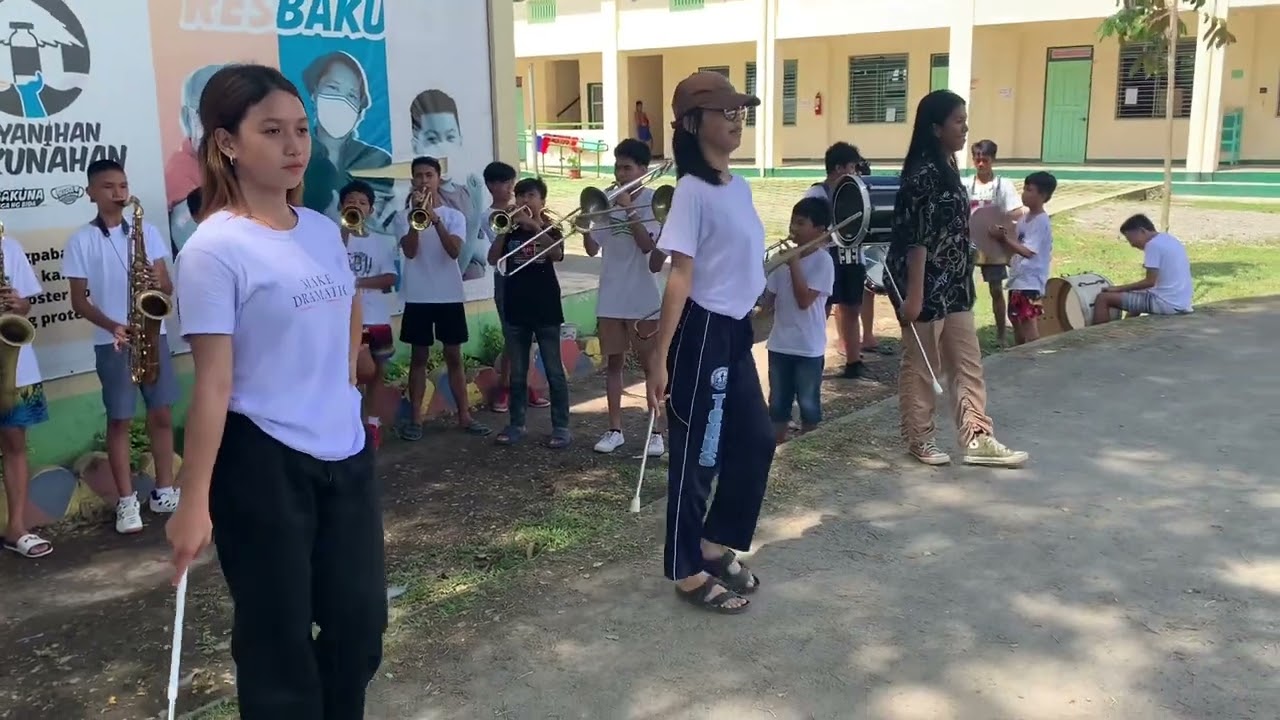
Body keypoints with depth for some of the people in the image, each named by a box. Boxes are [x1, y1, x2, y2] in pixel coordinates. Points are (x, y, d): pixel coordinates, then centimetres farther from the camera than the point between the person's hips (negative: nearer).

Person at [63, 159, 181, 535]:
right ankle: (127, 501, 9)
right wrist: (113, 326, -16)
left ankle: (164, 490, 18)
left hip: (153, 334, 3)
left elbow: (167, 286, 5)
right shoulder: (81, 241, -2)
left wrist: (159, 283, -18)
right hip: (111, 341, -2)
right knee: (120, 419, 2)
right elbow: (79, 299, -2)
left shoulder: (147, 231, 5)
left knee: (161, 414, 6)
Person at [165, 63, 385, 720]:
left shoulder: (322, 230, 4)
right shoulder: (214, 249, -15)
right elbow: (213, 384, -17)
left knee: (360, 620, 16)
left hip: (345, 451, 7)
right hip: (263, 463, -6)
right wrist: (194, 503, -16)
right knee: (279, 637, 9)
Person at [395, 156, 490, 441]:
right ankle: (415, 418, 9)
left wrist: (435, 219, -24)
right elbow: (410, 251, -13)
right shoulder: (405, 216, 2)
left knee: (454, 356, 6)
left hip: (450, 296, 0)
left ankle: (464, 415, 12)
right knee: (419, 356, 5)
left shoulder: (454, 216, 3)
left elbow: (454, 251, -13)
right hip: (418, 297, 0)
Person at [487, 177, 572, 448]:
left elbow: (557, 255, -20)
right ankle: (517, 424, 17)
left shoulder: (550, 230, 1)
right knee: (517, 373, 9)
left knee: (554, 371, 0)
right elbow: (493, 259, -4)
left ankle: (561, 427, 4)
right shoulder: (511, 232, 8)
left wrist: (534, 225, -23)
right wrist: (503, 230, -13)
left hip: (546, 309, -3)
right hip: (516, 310, 3)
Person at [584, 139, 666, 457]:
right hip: (610, 299, 5)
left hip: (644, 299, -5)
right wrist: (584, 227, -12)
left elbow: (648, 245, -18)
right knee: (613, 362, 10)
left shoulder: (653, 201, -7)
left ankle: (656, 432, 9)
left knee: (651, 365, 3)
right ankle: (614, 429, 19)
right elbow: (593, 249, 6)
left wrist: (628, 209, -19)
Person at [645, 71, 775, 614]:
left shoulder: (739, 187, 9)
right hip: (703, 332, -9)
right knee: (697, 454, 2)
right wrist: (660, 358, -21)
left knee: (755, 440, 17)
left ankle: (716, 544, 33)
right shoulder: (693, 190, -16)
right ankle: (688, 571, 18)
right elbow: (680, 275, -21)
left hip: (736, 331, 9)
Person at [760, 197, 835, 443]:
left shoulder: (823, 261, -11)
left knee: (808, 403, 8)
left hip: (808, 347, -5)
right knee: (778, 403, 12)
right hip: (780, 343, 5)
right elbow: (770, 300, 9)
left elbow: (804, 300, -19)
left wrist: (794, 263, -18)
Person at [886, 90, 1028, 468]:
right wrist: (913, 295, -22)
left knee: (968, 362, 11)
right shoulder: (923, 174, -18)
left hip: (953, 285, 10)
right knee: (921, 365, 5)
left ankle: (977, 438, 17)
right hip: (926, 286, -10)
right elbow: (916, 238, -21)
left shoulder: (947, 168, 11)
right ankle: (920, 438, 18)